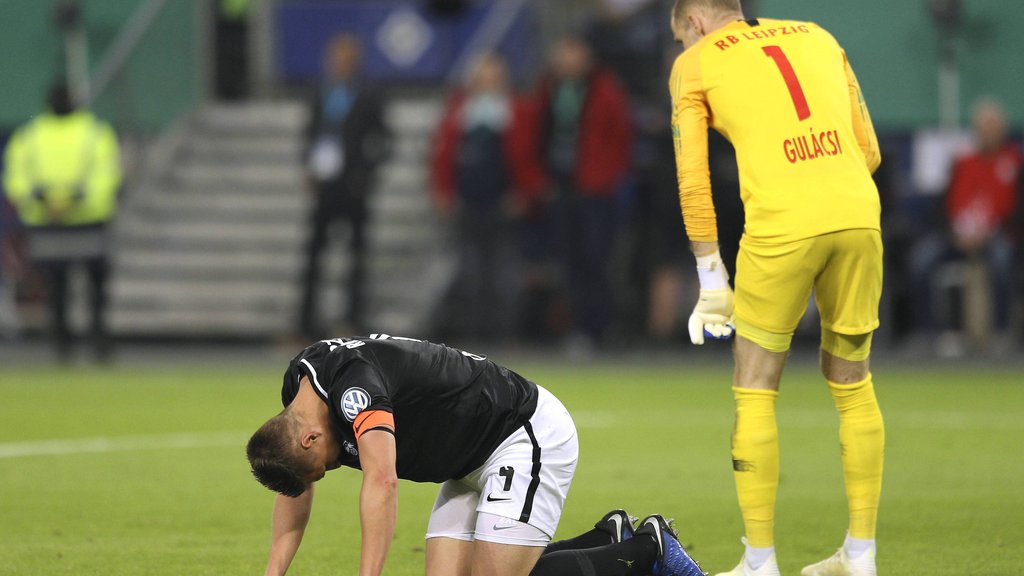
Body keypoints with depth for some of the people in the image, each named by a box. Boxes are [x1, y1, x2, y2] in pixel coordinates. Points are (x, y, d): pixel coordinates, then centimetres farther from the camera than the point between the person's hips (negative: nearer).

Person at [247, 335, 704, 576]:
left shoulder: (353, 380, -30)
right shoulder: (298, 382, -1)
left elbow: (381, 481, -44)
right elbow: (295, 487, 12)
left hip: (529, 436, -10)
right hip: (474, 463, 10)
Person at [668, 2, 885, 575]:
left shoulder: (694, 64, 12)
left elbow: (693, 183, 6)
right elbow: (869, 151, 19)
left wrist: (712, 280, 10)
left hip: (780, 227, -4)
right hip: (858, 217, 4)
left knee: (755, 394, 8)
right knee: (853, 385, 16)